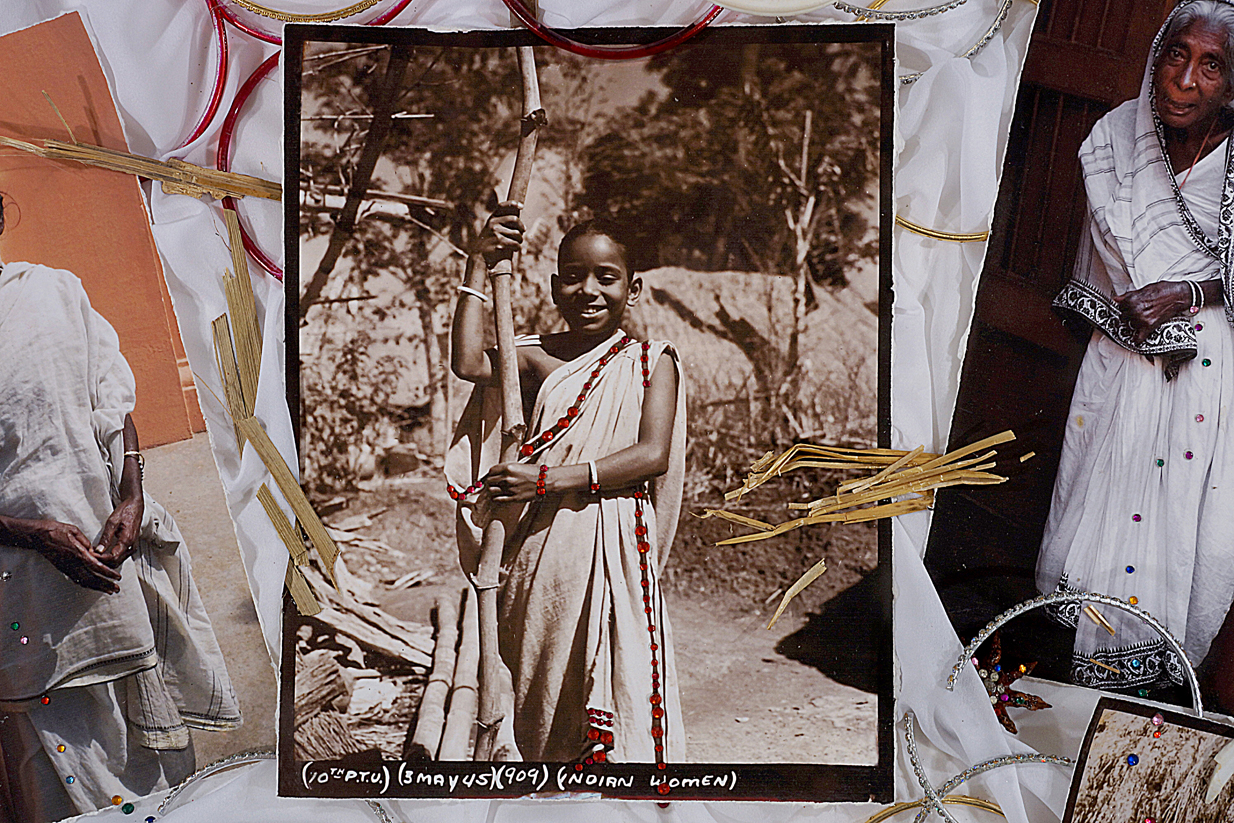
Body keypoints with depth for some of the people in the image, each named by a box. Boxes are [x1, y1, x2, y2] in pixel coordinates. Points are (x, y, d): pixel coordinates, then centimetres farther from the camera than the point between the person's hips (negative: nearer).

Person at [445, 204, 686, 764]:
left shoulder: (651, 362, 0)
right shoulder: (540, 356, 6)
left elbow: (653, 455, -11)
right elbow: (470, 363, -13)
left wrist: (550, 477, -17)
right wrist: (480, 266, -11)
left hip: (616, 546, -2)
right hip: (541, 541, 3)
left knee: (619, 674, 0)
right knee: (537, 678, 13)